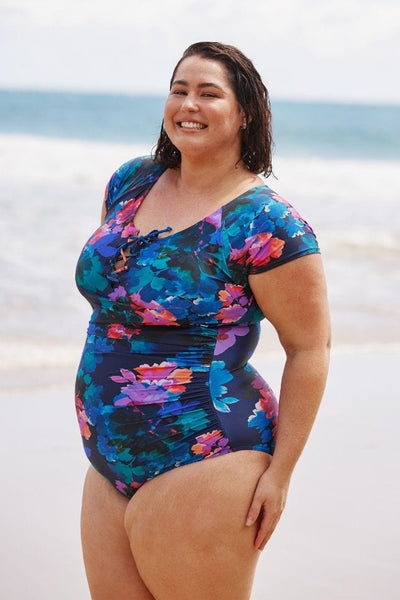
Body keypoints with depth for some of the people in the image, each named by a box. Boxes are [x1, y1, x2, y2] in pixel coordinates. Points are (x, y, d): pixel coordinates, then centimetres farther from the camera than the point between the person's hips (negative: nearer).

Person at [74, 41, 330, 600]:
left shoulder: (267, 224, -13)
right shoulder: (131, 183, 8)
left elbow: (309, 348, -10)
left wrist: (279, 470, -12)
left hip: (201, 467, -7)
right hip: (111, 465, 7)